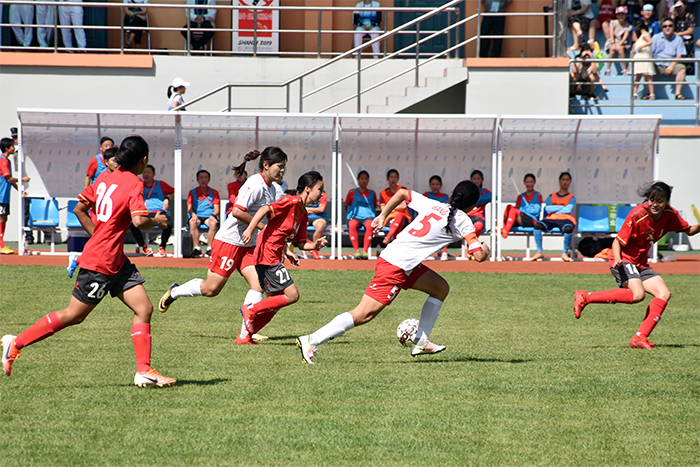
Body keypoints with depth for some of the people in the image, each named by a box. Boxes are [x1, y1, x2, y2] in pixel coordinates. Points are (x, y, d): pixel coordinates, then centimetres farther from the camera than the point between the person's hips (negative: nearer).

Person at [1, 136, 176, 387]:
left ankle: (144, 371, -1)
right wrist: (156, 221, -7)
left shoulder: (106, 179, 9)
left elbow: (79, 209, 13)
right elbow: (138, 220, -27)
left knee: (144, 309, 2)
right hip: (100, 263, -9)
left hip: (117, 262, 9)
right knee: (73, 315, 2)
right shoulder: (134, 184, -15)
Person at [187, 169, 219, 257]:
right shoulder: (192, 192, 11)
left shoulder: (214, 192, 11)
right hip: (197, 216, 0)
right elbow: (189, 208, 4)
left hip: (209, 216, 0)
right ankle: (196, 248, -31)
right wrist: (193, 214, -19)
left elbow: (217, 209, 5)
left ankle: (209, 248, -28)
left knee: (213, 223, -35)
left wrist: (213, 215, -17)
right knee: (192, 222, -35)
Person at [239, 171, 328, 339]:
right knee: (292, 295, -11)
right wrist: (250, 229, -32)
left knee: (275, 302, 12)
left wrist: (315, 245, -1)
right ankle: (251, 310, -5)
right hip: (268, 255, -10)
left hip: (274, 259, 10)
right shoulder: (291, 202, -11)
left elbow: (300, 242, 18)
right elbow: (265, 210, -21)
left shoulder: (302, 212, 17)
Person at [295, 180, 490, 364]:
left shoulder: (433, 205, 13)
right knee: (363, 315, -10)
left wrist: (383, 215, 29)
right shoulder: (462, 221, -5)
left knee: (441, 288, 19)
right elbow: (479, 257, -6)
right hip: (395, 266, -9)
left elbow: (402, 193, 25)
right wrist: (484, 249, 16)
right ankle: (311, 341, -13)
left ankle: (421, 341, 21)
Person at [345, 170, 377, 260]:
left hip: (368, 217, 0)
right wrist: (351, 216, 4)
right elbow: (346, 206, 17)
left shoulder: (372, 194, 16)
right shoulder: (352, 192, 13)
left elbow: (374, 208, 21)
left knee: (370, 225, -38)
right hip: (355, 217, 0)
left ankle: (365, 251, -37)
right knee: (352, 225, -38)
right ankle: (356, 251, -36)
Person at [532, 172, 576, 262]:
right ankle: (539, 252, -22)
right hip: (551, 219, 2)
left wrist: (554, 209, 2)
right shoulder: (551, 197, 21)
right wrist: (562, 207, -2)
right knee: (537, 225, -30)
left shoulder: (571, 198, 15)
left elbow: (568, 210, -3)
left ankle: (565, 252, -20)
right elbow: (547, 209, 2)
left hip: (565, 219, -2)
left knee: (568, 228, -40)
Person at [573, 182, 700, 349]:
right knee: (638, 294, -31)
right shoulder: (637, 215, -20)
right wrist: (617, 259, -36)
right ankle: (585, 297, -24)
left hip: (641, 264, 8)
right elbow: (618, 241, -17)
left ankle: (640, 337, -10)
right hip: (624, 260, -8)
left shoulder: (669, 214, -1)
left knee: (664, 294, -8)